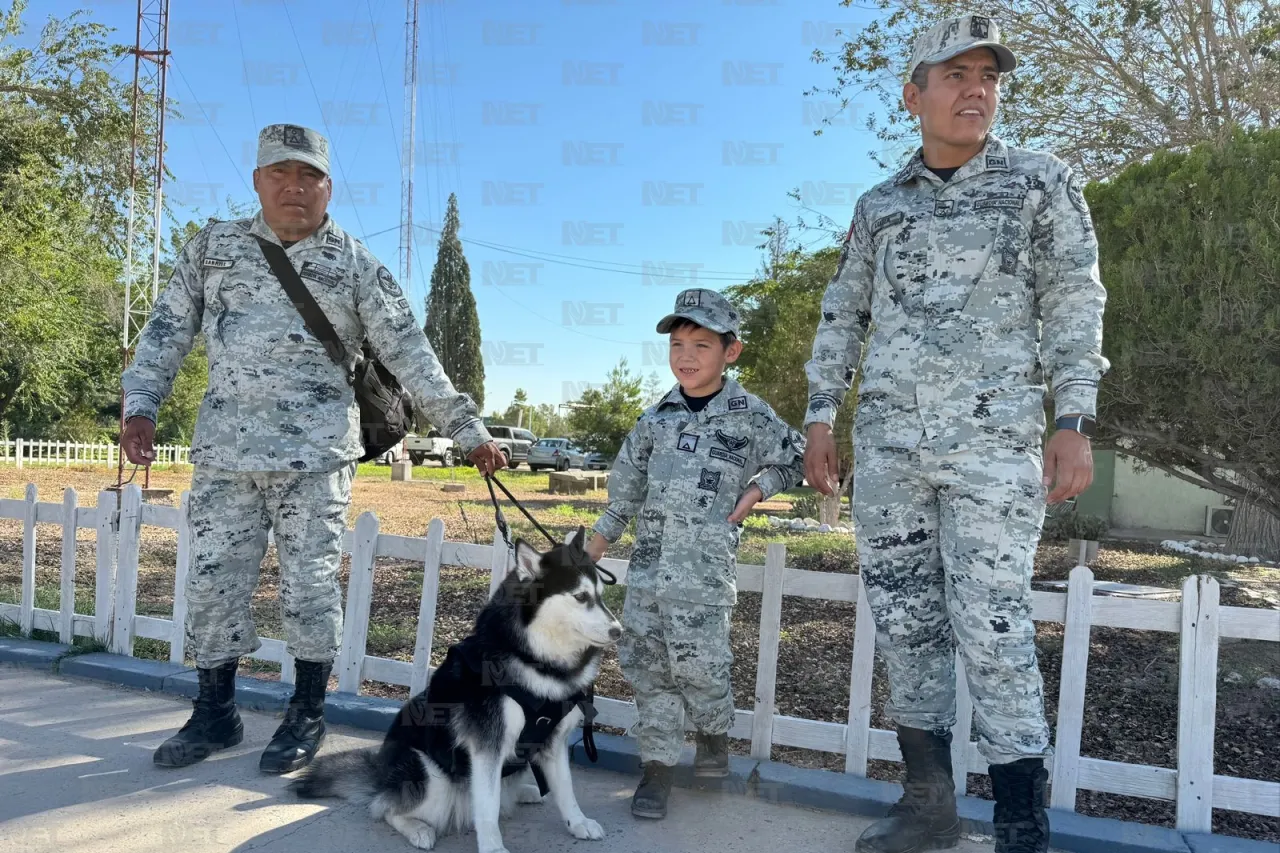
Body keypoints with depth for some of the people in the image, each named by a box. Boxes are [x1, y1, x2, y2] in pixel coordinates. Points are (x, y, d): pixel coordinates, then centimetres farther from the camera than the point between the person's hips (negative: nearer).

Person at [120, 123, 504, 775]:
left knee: (310, 583, 1)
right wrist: (140, 404, -4)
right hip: (225, 450, 3)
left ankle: (307, 716, 18)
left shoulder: (354, 264, 3)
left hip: (316, 452, -3)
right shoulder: (213, 246, 11)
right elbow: (168, 329, 11)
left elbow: (408, 353, 1)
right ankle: (215, 714, 25)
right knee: (212, 580, 7)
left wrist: (468, 430, -3)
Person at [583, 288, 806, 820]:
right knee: (645, 663, 5)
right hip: (649, 559, 4)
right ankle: (658, 764, 19)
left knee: (698, 663, -6)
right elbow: (628, 483, 17)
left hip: (706, 563, -4)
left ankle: (714, 735, 26)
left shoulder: (750, 415, -3)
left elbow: (794, 460, 9)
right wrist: (600, 538, 19)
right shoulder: (657, 417, 9)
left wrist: (756, 489, -5)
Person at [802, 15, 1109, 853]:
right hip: (888, 444, 4)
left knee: (994, 631, -7)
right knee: (905, 624, 7)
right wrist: (820, 416, 9)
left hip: (995, 443, -3)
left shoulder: (1042, 181, 7)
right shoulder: (879, 205, 14)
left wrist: (1075, 421, -8)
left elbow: (1076, 305, 2)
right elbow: (842, 316, 16)